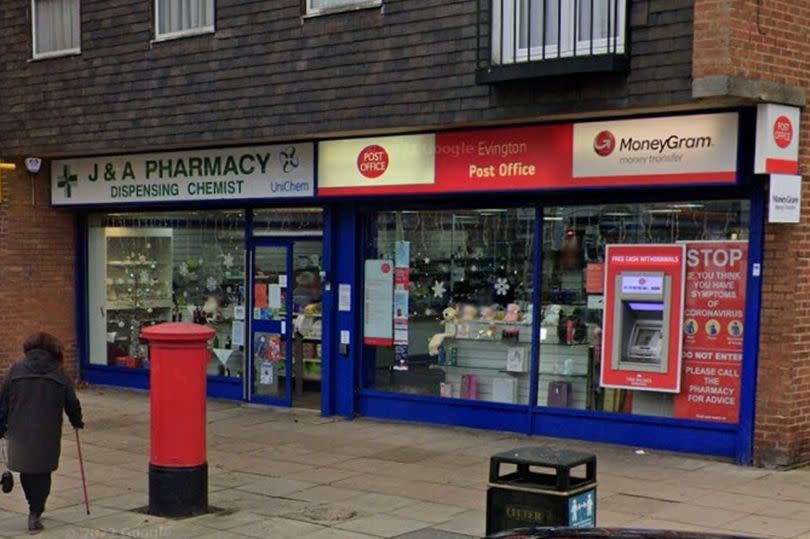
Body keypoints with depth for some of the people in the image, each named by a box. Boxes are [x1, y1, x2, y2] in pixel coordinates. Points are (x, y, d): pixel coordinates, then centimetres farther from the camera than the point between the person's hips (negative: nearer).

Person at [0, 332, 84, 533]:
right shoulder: (59, 374, -1)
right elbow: (72, 403, 7)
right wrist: (77, 422, 25)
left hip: (20, 433, 1)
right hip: (48, 435, -1)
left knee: (26, 471, 17)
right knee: (43, 475, 10)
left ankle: (34, 510, 26)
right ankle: (35, 514, 3)